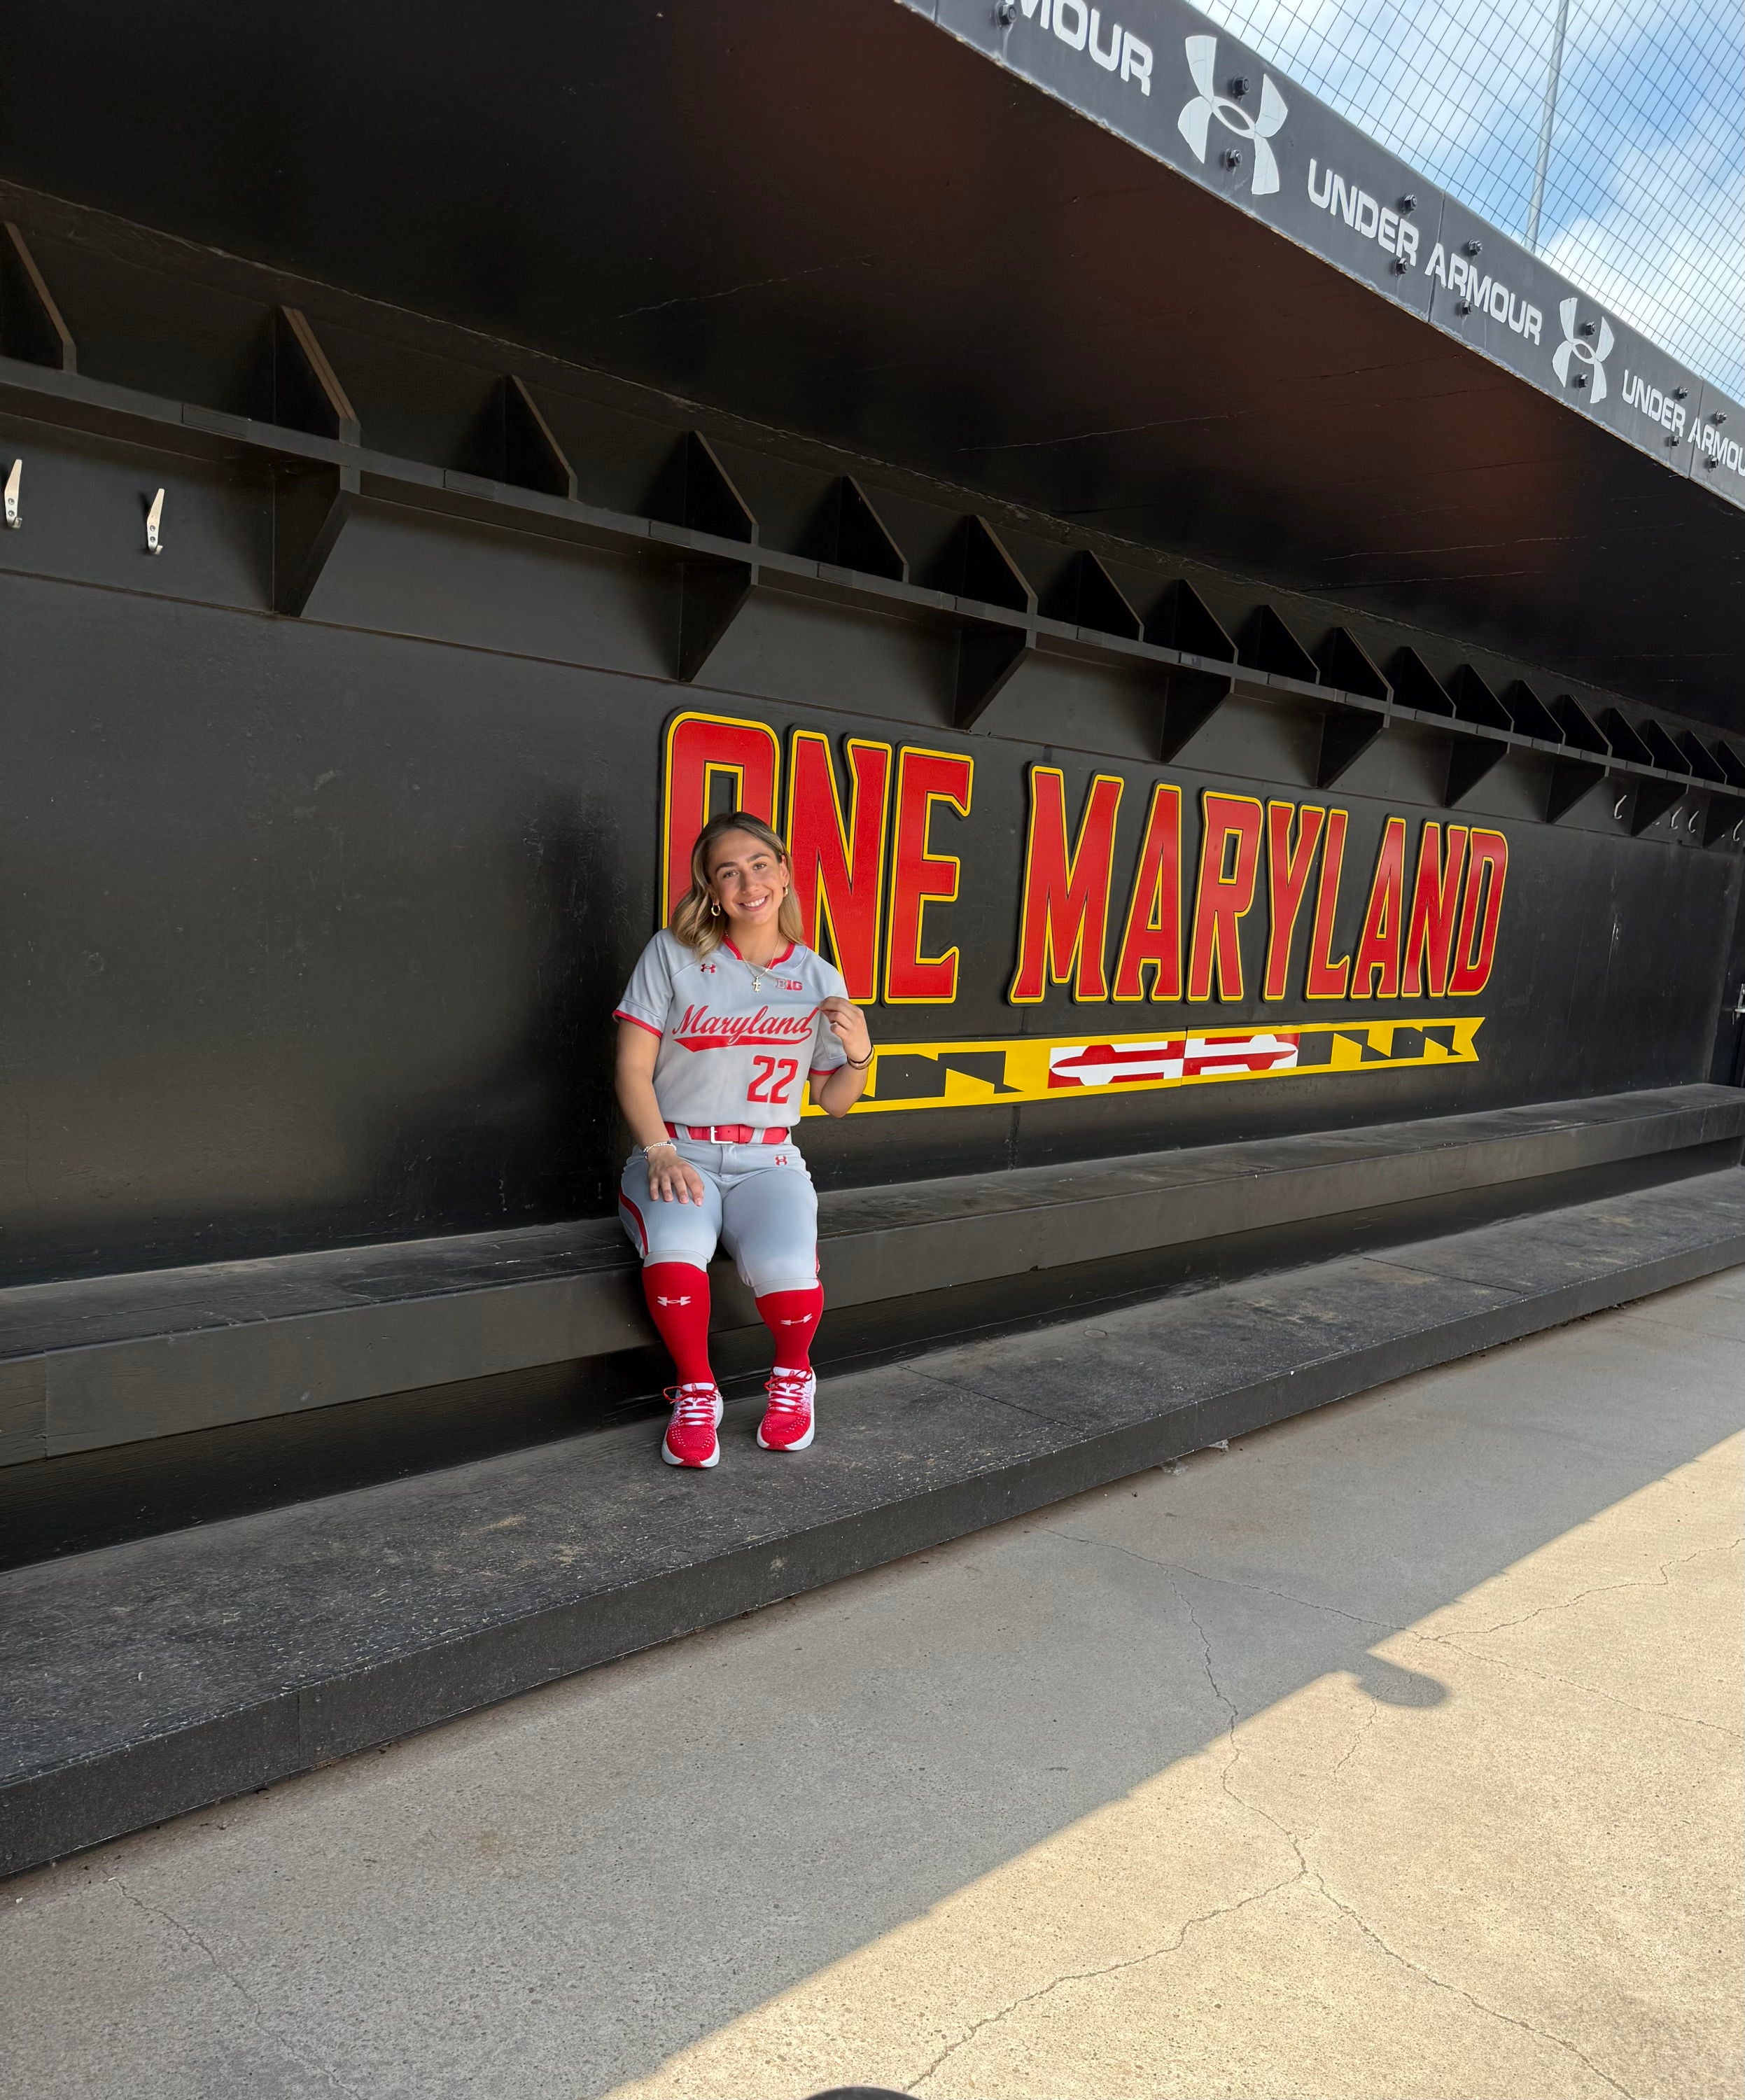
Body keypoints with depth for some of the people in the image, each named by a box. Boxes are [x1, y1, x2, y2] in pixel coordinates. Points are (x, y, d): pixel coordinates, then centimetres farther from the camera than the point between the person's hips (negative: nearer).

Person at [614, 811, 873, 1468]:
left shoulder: (819, 981, 9)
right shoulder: (672, 954, 2)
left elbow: (834, 1101, 15)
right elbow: (633, 1069, 0)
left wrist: (859, 1052, -6)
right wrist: (660, 1153, -15)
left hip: (767, 1161, 1)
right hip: (676, 1154, -1)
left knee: (786, 1272, -31)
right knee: (674, 1248, -37)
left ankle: (793, 1376, 6)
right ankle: (695, 1391, -7)